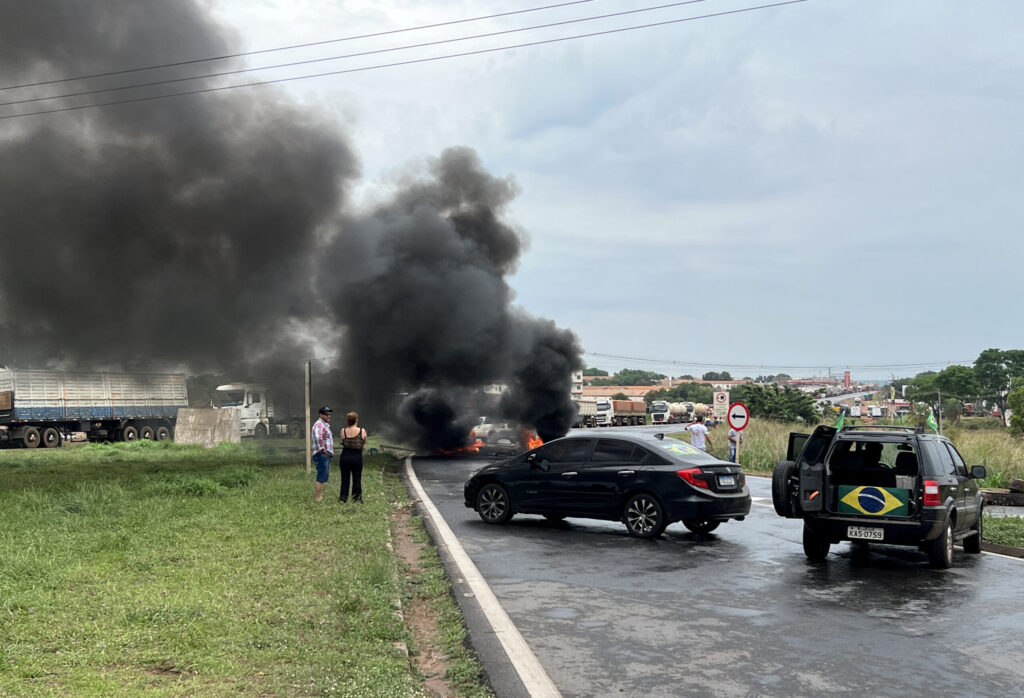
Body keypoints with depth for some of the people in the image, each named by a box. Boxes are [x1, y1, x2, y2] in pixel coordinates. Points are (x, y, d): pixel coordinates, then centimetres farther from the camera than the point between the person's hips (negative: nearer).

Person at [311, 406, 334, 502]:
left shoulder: (325, 424, 19)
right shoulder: (319, 424, -14)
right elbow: (317, 437, -33)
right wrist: (322, 449, -25)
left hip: (327, 454, 10)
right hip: (322, 454, -10)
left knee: (324, 476, 16)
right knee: (321, 477, -8)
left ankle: (320, 495, 24)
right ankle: (318, 498, -6)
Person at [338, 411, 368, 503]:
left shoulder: (343, 431, -5)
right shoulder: (362, 431, -8)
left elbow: (343, 442, 4)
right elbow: (364, 443, 4)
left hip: (345, 457, 2)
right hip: (357, 457, -2)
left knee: (345, 478, 12)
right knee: (357, 479, 8)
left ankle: (343, 498, 17)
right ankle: (356, 498, 13)